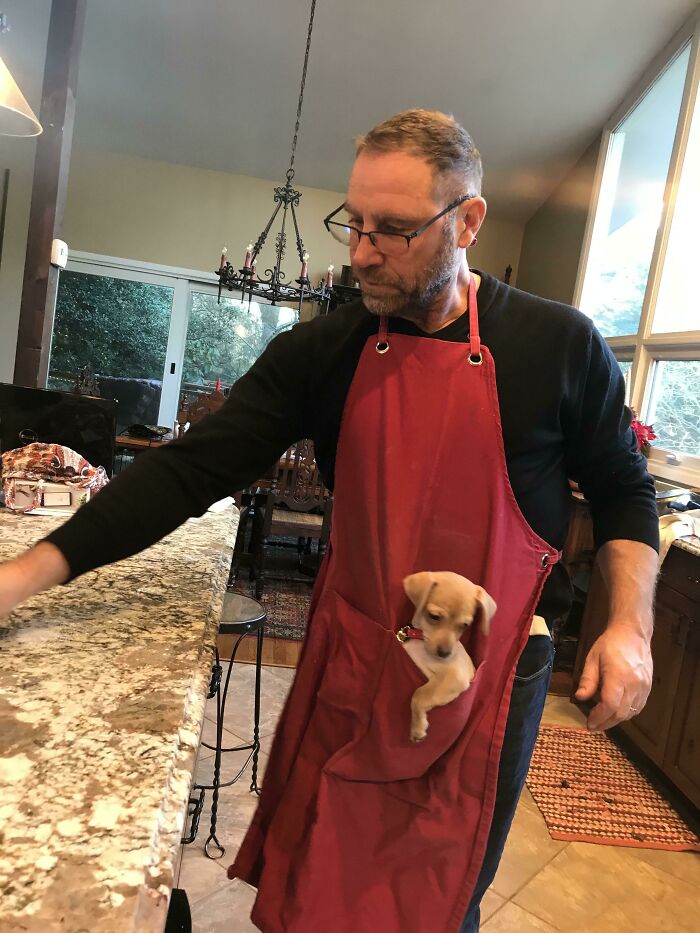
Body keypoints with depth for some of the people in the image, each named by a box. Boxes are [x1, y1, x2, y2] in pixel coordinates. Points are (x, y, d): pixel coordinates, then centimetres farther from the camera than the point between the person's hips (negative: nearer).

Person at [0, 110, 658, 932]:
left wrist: (630, 624, -9)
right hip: (347, 661, 2)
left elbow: (623, 492, 4)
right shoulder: (323, 352, -5)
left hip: (487, 677, -1)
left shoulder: (560, 346, -8)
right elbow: (192, 469, -8)